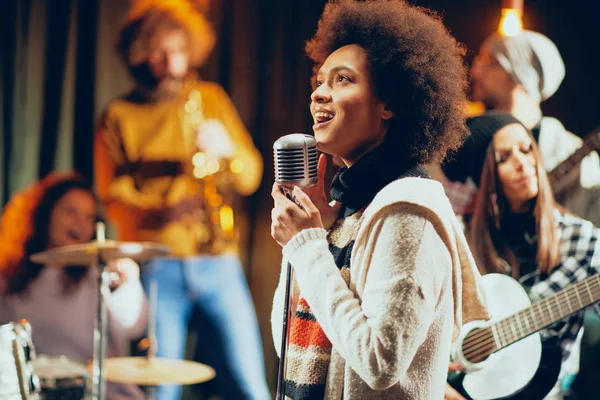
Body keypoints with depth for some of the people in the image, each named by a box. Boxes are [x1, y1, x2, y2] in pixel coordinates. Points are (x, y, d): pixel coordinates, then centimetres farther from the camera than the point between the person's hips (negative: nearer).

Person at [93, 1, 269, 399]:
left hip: (219, 264, 2)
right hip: (157, 268, -2)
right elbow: (115, 201, -2)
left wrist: (226, 149, -9)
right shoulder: (120, 117, 6)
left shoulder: (211, 98, 14)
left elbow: (251, 176, 13)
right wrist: (162, 213, -22)